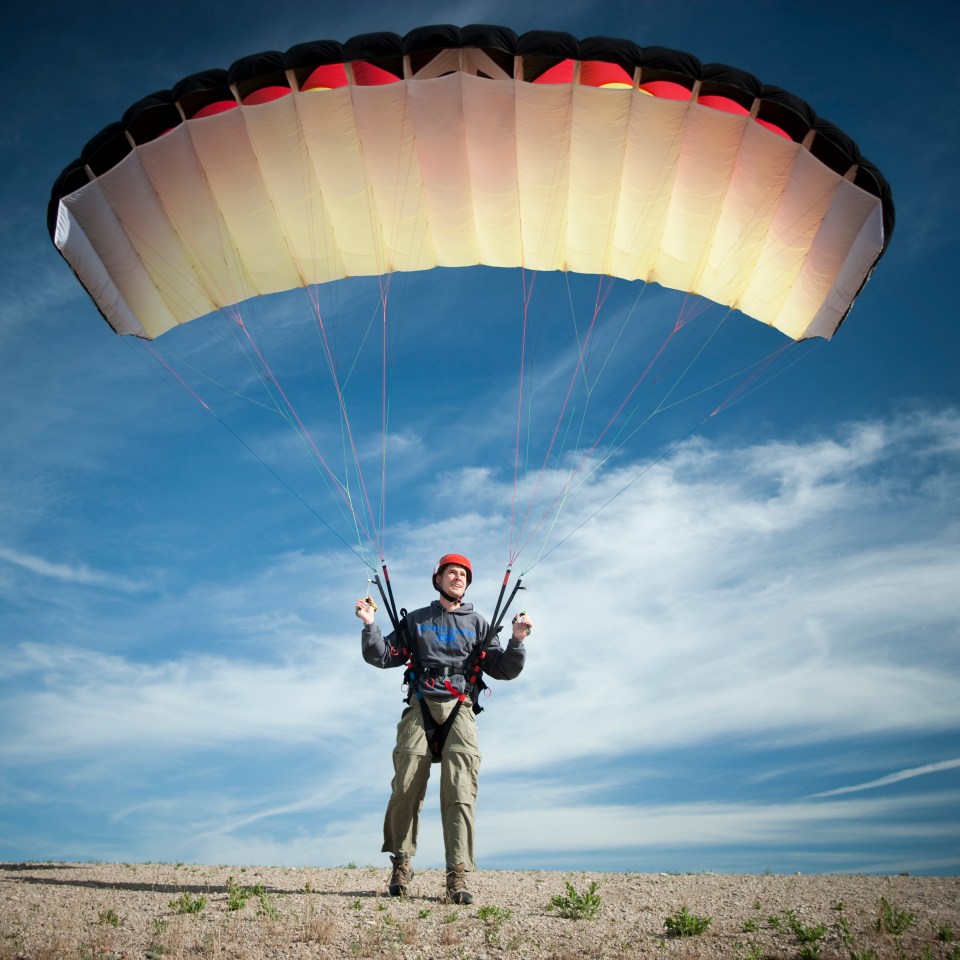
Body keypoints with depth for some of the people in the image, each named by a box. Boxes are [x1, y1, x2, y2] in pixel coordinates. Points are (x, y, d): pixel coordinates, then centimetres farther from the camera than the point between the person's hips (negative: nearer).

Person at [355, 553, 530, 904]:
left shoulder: (477, 624, 18)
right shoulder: (416, 620, 18)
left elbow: (503, 670, 14)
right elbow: (382, 657, 12)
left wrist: (516, 641, -4)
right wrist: (370, 626, -4)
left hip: (459, 710, 0)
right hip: (421, 707, 0)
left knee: (460, 793, -11)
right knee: (405, 789, -7)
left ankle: (457, 877, -11)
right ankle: (401, 866, 9)